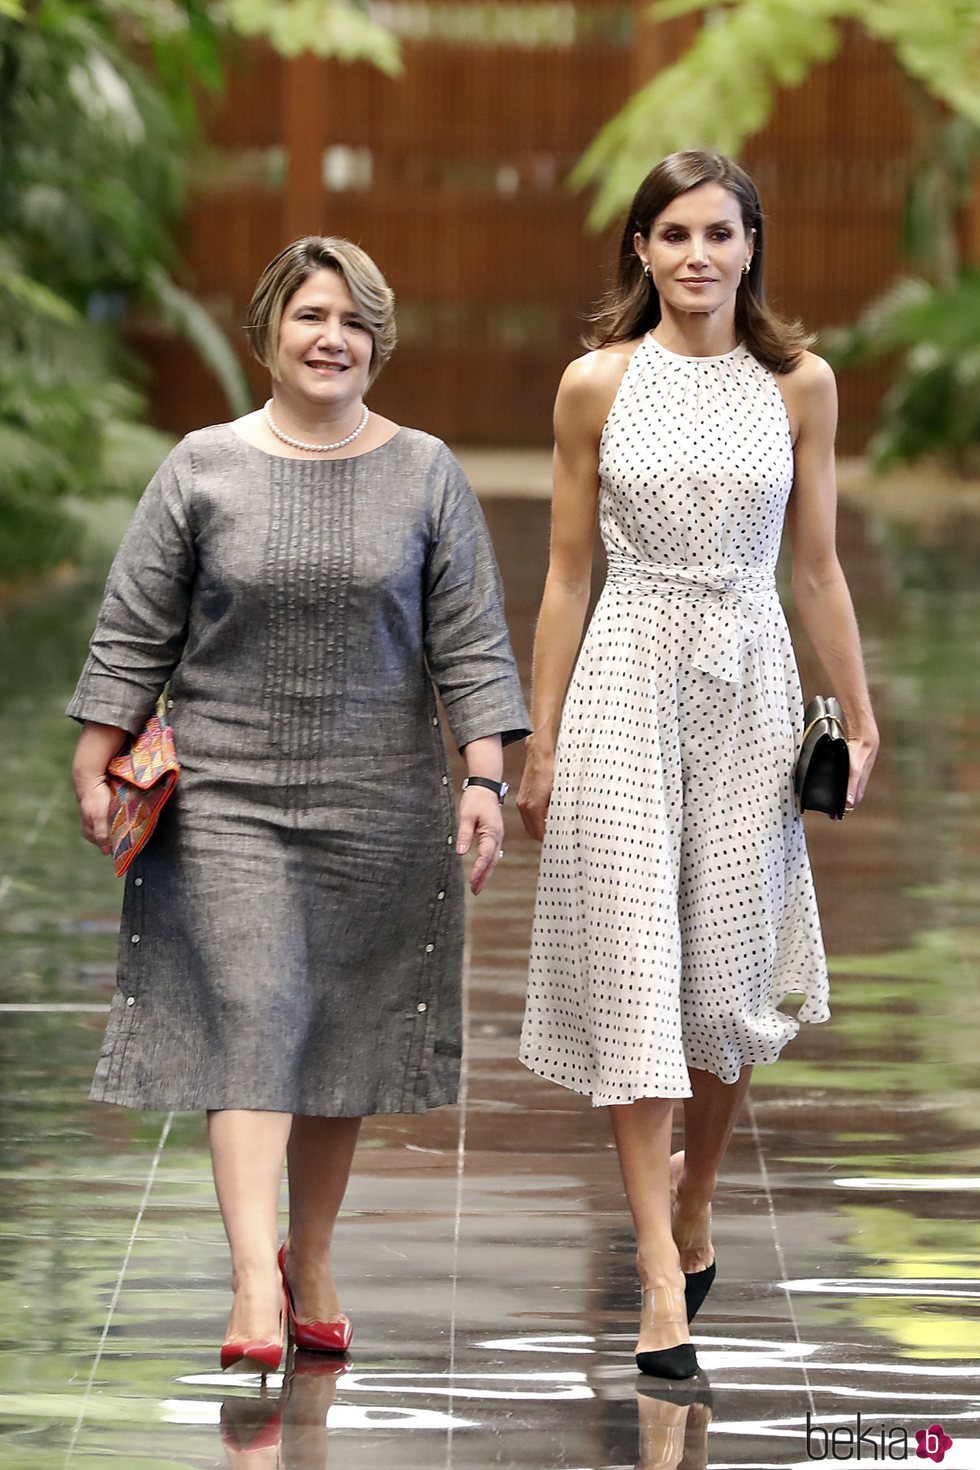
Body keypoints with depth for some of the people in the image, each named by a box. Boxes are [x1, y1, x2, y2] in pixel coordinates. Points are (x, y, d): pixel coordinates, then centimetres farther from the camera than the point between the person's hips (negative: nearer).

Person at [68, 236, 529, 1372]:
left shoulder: (425, 475, 5)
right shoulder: (201, 469, 3)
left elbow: (469, 641, 4)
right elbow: (135, 633, 6)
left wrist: (484, 776, -4)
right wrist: (95, 765, 2)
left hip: (378, 804, 2)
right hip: (226, 796, -1)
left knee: (344, 1026, 7)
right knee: (248, 1015, -11)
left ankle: (311, 1264, 23)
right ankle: (254, 1286, -17)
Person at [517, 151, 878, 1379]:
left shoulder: (799, 386, 4)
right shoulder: (598, 384, 0)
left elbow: (817, 567, 9)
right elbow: (566, 573, 4)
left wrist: (860, 721, 8)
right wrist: (539, 743, 3)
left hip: (750, 684, 2)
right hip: (627, 679, -2)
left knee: (729, 968, 5)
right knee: (634, 965, -6)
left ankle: (691, 1201, 31)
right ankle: (663, 1280, -7)